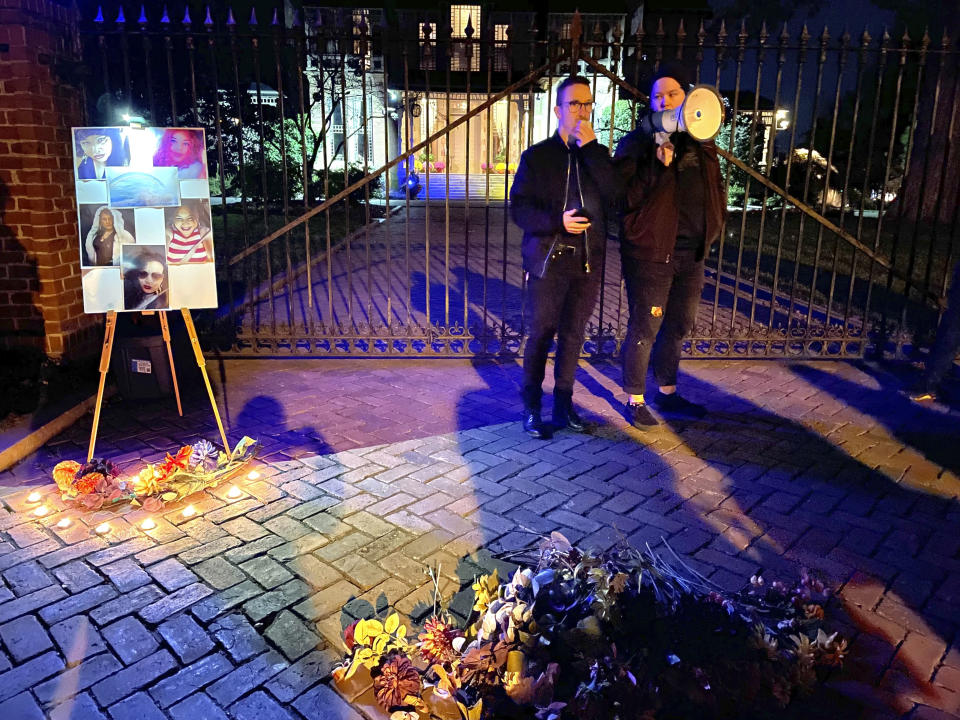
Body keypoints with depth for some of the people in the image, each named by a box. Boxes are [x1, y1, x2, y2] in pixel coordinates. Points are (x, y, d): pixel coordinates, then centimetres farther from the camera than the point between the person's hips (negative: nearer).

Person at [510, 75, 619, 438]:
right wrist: (557, 220, -19)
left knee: (573, 335, 10)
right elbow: (519, 208, -5)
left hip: (587, 261, 3)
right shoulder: (537, 156, 1)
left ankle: (563, 403, 23)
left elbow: (615, 195, -8)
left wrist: (591, 148, -12)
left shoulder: (597, 154, 10)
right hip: (547, 259, -3)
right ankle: (531, 409, 15)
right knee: (541, 335, 3)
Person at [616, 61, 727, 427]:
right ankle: (635, 401, 13)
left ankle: (667, 393, 32)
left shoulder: (699, 140, 11)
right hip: (650, 250, -6)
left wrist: (714, 223, 4)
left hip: (691, 251, 7)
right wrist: (659, 166, -25)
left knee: (679, 325, 16)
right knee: (645, 328, -2)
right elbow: (626, 196, -15)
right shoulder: (637, 142, -6)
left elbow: (714, 186, 20)